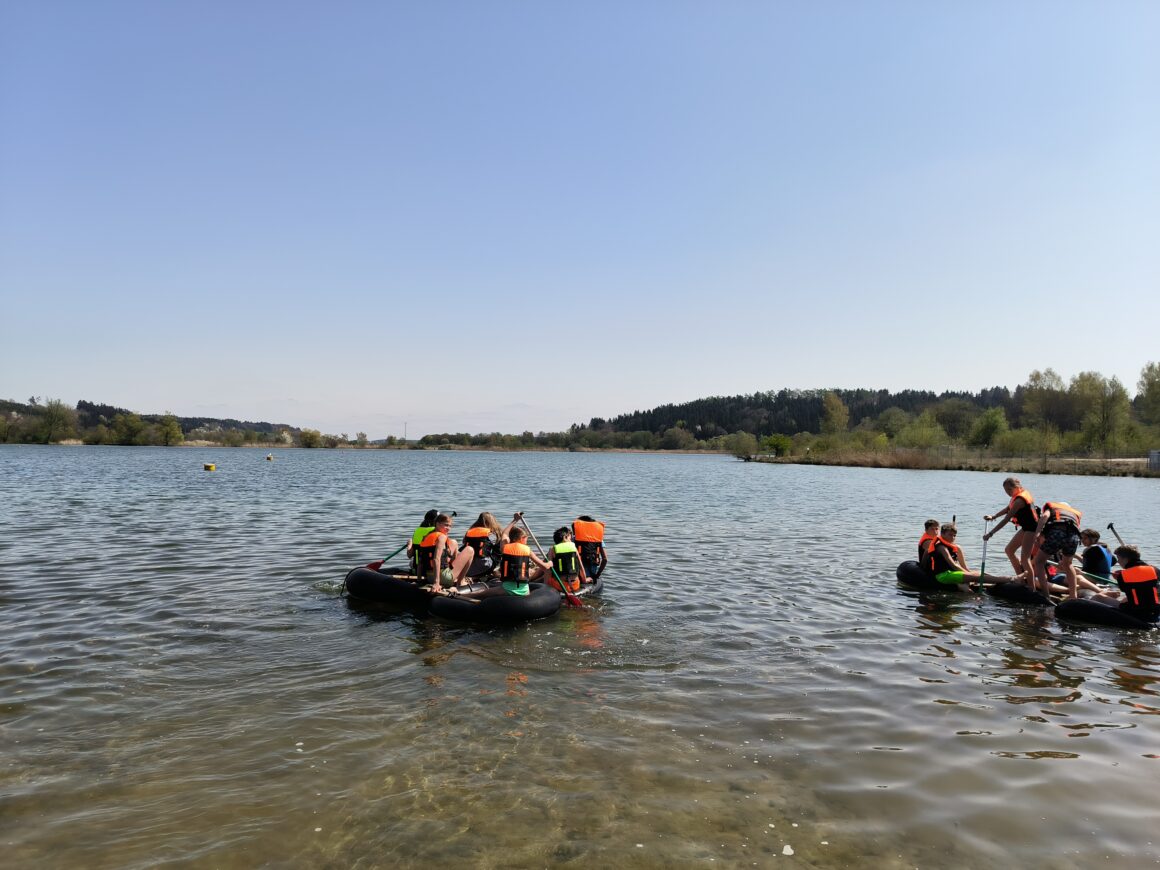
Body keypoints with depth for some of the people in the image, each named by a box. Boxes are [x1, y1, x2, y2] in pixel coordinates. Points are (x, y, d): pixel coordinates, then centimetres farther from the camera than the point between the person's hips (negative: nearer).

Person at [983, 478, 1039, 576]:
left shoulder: (1019, 500, -23)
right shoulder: (1021, 495, 7)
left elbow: (1006, 519, -25)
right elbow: (1008, 509, 21)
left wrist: (990, 534, -25)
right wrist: (993, 516, 7)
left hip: (1031, 528, -11)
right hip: (1026, 527, 11)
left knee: (1024, 558, -14)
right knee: (1009, 550, 15)